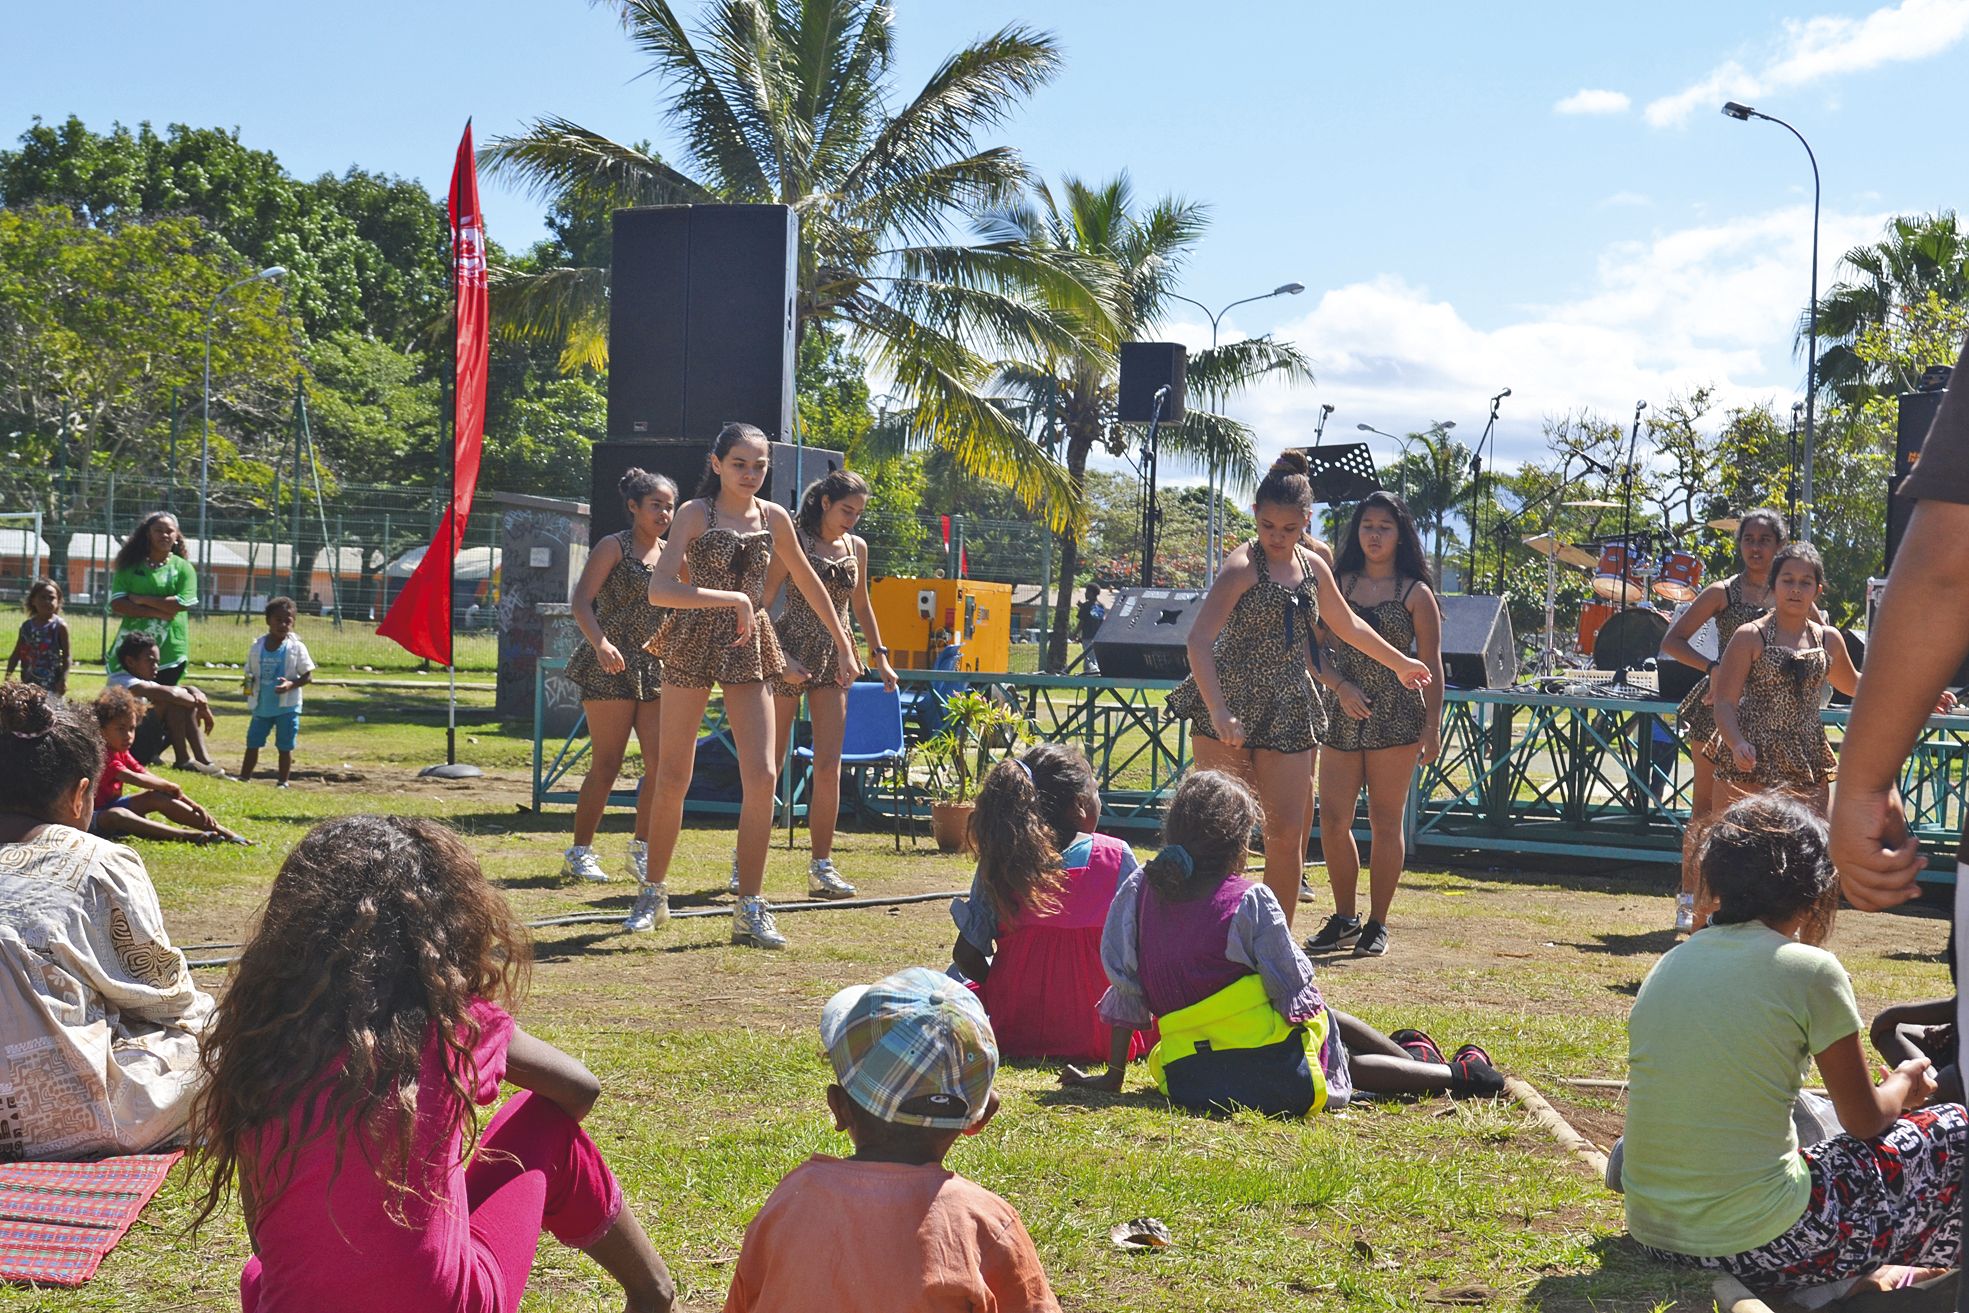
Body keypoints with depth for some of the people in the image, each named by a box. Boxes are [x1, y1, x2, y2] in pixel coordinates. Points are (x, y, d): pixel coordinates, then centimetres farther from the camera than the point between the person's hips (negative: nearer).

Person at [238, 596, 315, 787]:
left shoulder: (296, 647, -8)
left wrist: (291, 684, -23)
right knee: (252, 743, 11)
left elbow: (307, 675, -7)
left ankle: (283, 782, 12)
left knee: (285, 746, 3)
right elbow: (250, 672, 10)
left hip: (287, 707, -3)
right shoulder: (256, 646, 1)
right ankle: (244, 777, 22)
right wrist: (249, 684, -11)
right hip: (262, 705, 4)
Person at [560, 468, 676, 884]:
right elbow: (581, 601, -13)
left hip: (656, 667, 6)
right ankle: (580, 853, 7)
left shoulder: (670, 553, 14)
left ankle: (641, 850, 11)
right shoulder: (613, 547, -4)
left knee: (661, 763, -2)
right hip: (610, 668, -6)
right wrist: (601, 643, -28)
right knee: (606, 766, -5)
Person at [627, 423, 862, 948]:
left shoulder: (774, 517, 6)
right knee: (673, 778, 4)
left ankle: (749, 908, 0)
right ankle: (653, 894, 22)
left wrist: (843, 644, 20)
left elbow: (809, 584, 19)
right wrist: (733, 598, -22)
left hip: (748, 647, 3)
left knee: (762, 775, -8)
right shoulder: (695, 513, -6)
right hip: (693, 645, -3)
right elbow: (659, 589, -17)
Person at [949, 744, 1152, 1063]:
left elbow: (966, 955, -7)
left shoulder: (997, 865, -9)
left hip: (1012, 1035, 2)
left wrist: (1002, 995, 11)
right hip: (1099, 1035, -1)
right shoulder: (1117, 858, -12)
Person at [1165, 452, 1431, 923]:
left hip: (1289, 713, 5)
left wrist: (1400, 663, 40)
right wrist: (1219, 712, -33)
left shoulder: (1314, 568, 10)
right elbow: (1199, 640, -23)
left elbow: (1348, 626, 29)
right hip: (1230, 711, -5)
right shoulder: (1243, 566, -11)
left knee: (1288, 835, 1)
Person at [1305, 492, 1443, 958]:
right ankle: (1344, 919, 15)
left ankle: (1377, 924, 11)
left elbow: (1431, 664, 1)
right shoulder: (1337, 584, 9)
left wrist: (1432, 727, -5)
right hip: (1341, 714, 3)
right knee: (1333, 820, 0)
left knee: (1385, 822, 1)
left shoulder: (1415, 593, 2)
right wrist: (1341, 688, -11)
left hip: (1396, 717, -3)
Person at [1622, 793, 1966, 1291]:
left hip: (1652, 1232, 6)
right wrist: (1905, 1084, 25)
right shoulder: (1809, 970, -9)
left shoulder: (1670, 963, 7)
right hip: (1755, 1246, -6)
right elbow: (1866, 1121, 3)